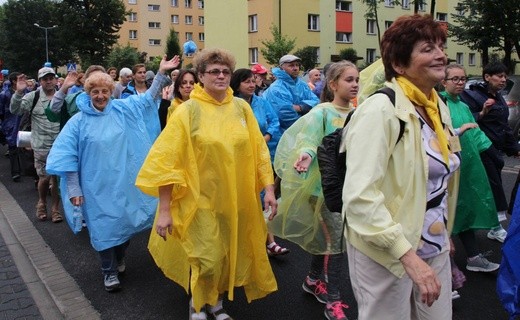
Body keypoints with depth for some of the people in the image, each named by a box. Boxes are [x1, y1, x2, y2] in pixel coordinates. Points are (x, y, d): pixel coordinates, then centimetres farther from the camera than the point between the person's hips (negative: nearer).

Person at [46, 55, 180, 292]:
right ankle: (109, 271, 22)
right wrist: (73, 189, -8)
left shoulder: (123, 109, 1)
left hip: (125, 182, 3)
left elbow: (148, 98, 7)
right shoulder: (78, 121, -5)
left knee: (127, 220, 13)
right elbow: (67, 156, -4)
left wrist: (162, 73, -4)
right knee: (104, 226, 4)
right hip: (97, 186, -2)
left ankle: (119, 258, 40)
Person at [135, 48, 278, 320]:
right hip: (202, 201, -4)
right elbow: (167, 161, -11)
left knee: (231, 256, 15)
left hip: (237, 200, 4)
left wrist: (268, 188, 1)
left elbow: (258, 150, 6)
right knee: (207, 261, -1)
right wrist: (164, 209, -13)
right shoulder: (188, 111, -10)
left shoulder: (241, 107, 2)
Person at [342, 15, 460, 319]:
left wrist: (445, 234, 20)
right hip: (387, 254, -7)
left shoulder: (439, 106, 5)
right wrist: (407, 255, -29)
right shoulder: (381, 109, -20)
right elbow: (359, 196, -27)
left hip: (435, 250, 7)